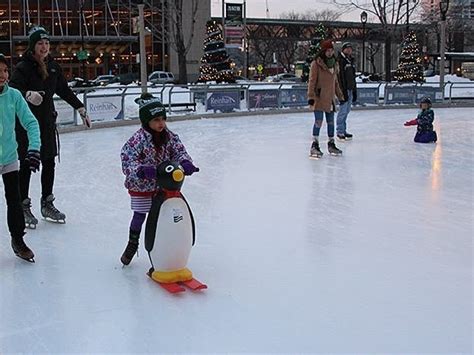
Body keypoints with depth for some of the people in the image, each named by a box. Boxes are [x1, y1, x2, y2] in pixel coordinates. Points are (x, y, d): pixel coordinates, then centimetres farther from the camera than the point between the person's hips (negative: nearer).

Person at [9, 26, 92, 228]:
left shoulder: (53, 66, 7)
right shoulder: (23, 67, -12)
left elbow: (64, 90, 15)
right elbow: (13, 89, -26)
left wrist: (80, 108, 14)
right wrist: (28, 95, -46)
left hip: (47, 120, 6)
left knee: (49, 163, 11)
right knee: (26, 164, 1)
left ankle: (47, 204, 24)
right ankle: (24, 207, 12)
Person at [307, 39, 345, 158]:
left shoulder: (334, 64, 14)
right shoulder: (316, 64, -8)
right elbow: (312, 81, -11)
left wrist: (340, 96, 22)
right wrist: (311, 96, -18)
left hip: (330, 98, 7)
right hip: (319, 98, -7)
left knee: (331, 122, 12)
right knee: (318, 121, -10)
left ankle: (331, 144, 23)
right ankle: (315, 146, -3)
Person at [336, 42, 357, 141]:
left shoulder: (351, 60, 17)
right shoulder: (340, 60, -10)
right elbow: (340, 77, -16)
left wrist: (354, 91, 21)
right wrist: (343, 92, -21)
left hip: (350, 89, 8)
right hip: (343, 89, -8)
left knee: (347, 111, 12)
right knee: (343, 111, -8)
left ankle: (343, 131, 19)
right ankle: (339, 132, -2)